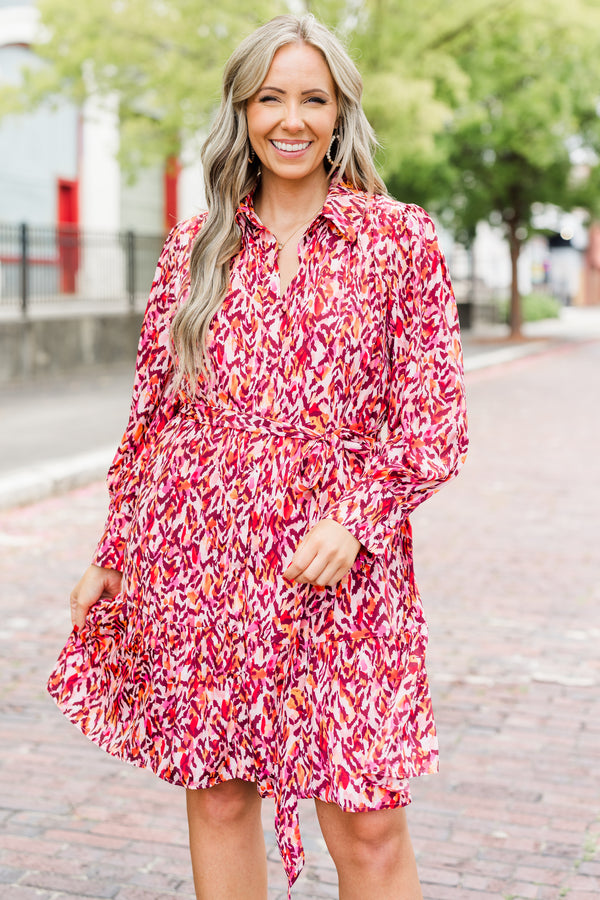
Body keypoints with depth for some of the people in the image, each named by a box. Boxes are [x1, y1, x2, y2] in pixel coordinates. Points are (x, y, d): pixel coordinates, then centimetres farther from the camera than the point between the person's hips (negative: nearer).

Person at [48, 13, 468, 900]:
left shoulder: (401, 241, 3)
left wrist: (356, 517, -13)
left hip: (336, 569, -2)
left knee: (368, 825, -2)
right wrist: (112, 556, 11)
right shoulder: (193, 250, 10)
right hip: (196, 560, 3)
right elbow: (152, 415, 13)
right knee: (216, 793, 11)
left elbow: (435, 419, 1)